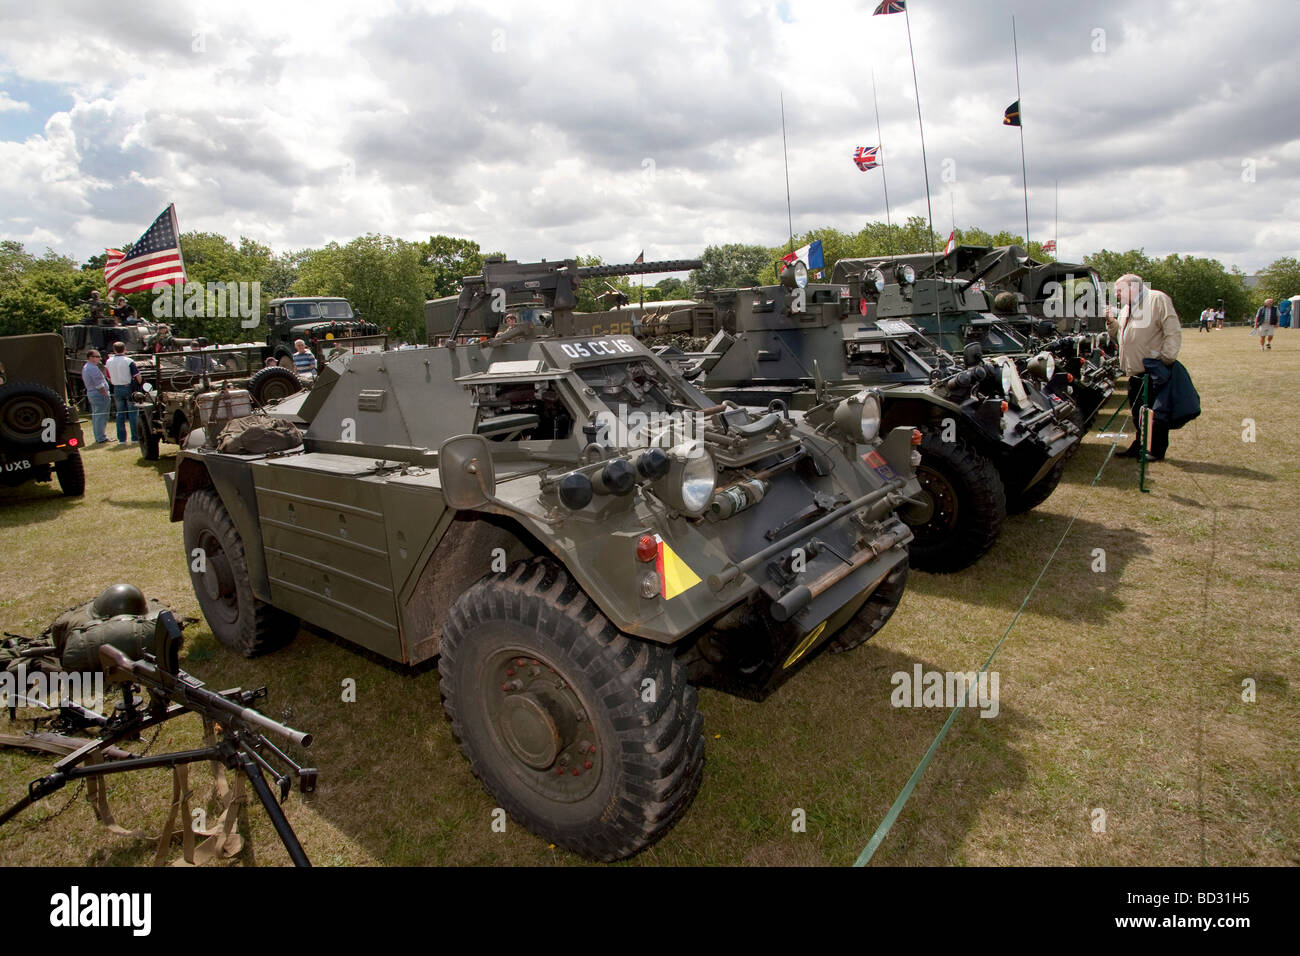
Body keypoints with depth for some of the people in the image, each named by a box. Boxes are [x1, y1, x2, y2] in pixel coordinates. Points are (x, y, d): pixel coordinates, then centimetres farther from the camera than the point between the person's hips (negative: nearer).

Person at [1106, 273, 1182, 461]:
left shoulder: (1157, 300, -7)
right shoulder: (1125, 309, 20)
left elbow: (1173, 332, -12)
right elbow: (1120, 336, 24)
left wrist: (1166, 359, -18)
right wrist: (1111, 322, 7)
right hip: (1135, 372, 8)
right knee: (1137, 411, 13)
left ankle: (1157, 450, 7)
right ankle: (1138, 446, 23)